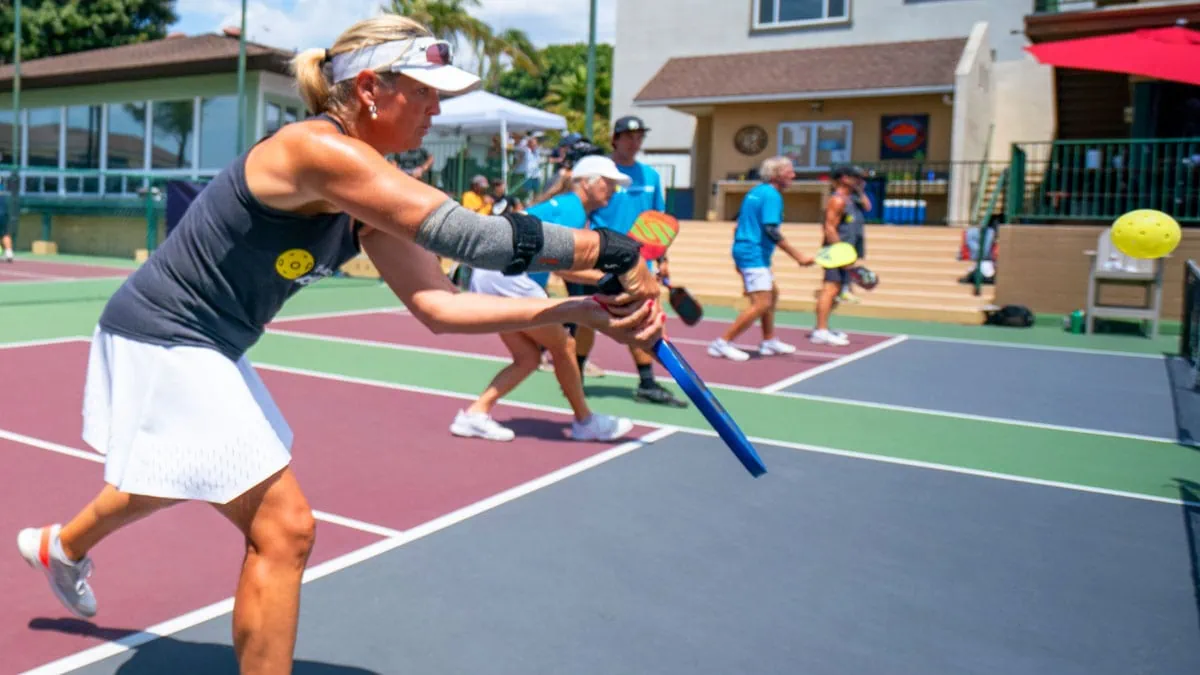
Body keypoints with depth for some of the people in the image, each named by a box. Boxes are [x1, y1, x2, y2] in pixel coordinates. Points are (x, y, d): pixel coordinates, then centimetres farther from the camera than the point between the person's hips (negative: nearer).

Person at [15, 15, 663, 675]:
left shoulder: (375, 195, -1)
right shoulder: (318, 150, -28)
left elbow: (437, 304, -9)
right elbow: (468, 235, -36)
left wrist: (580, 310, -15)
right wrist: (609, 249, -29)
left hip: (202, 348, 10)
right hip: (161, 341, -10)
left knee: (169, 481, 34)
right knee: (284, 528, -8)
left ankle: (60, 545, 64)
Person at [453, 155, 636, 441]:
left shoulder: (563, 206, 22)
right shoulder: (572, 209, -8)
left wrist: (606, 277, 18)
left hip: (487, 277, 10)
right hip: (507, 276, -10)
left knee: (528, 357, 13)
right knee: (563, 345, 1)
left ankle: (475, 413, 7)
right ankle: (586, 422, 14)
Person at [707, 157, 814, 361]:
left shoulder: (756, 191, 15)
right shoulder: (772, 195, -14)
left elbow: (743, 222, 21)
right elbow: (771, 230, -24)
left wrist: (740, 259, 26)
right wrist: (798, 255, -25)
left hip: (744, 251, 11)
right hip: (754, 255, -11)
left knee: (772, 294, 21)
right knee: (761, 304, -13)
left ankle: (769, 341, 28)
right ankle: (722, 344, -11)